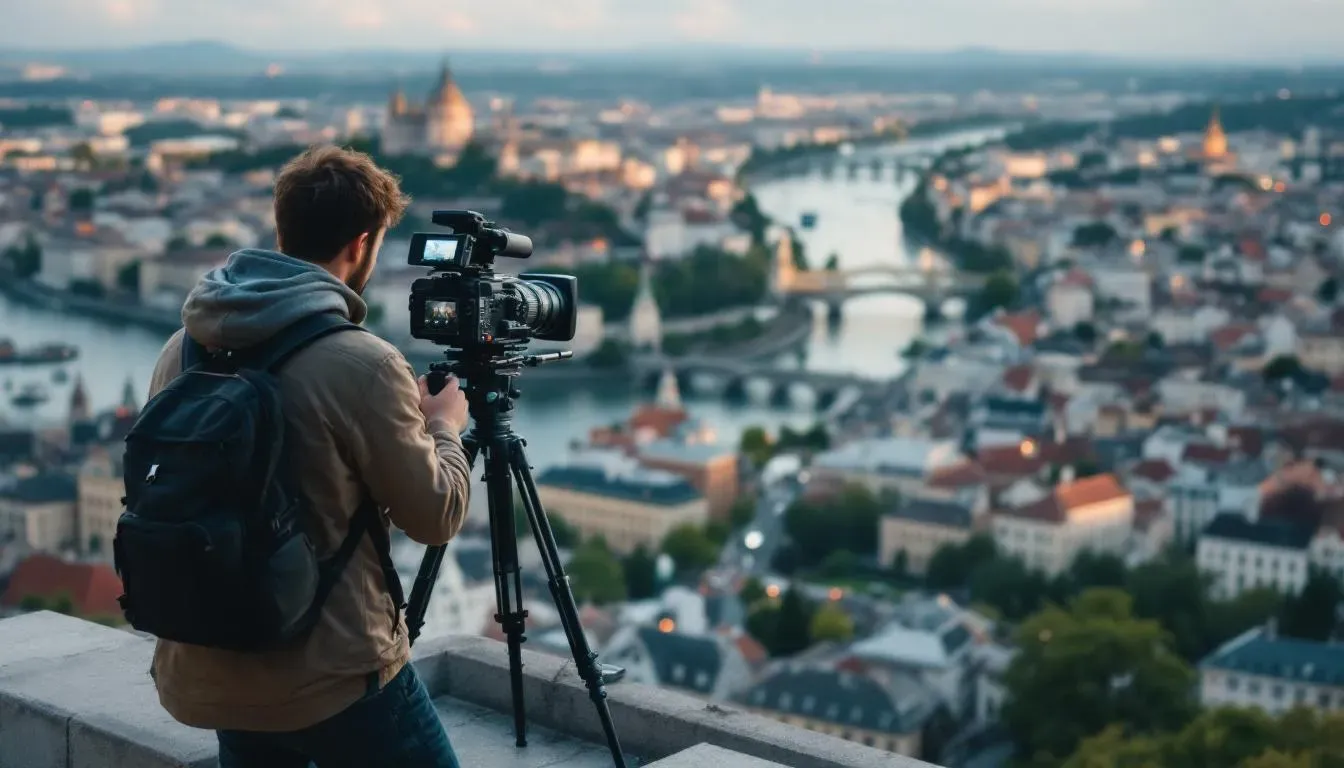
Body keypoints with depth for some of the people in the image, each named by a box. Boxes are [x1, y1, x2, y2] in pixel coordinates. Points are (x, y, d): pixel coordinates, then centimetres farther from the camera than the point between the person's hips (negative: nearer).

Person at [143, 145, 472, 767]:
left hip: (206, 680, 6)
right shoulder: (361, 363, -17)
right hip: (335, 680, -6)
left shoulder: (182, 349, 2)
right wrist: (445, 425, 11)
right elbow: (435, 516, -9)